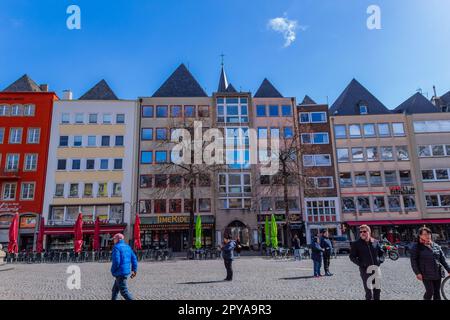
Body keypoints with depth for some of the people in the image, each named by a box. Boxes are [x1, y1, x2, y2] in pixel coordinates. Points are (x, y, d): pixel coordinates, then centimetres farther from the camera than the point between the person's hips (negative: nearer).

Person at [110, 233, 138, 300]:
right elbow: (134, 259, 10)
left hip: (120, 273, -9)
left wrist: (113, 271, -6)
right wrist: (134, 270, 12)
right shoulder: (127, 247, 12)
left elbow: (116, 261, -21)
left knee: (124, 291, -5)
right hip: (127, 271, 9)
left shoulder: (116, 247, -12)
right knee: (115, 290, 21)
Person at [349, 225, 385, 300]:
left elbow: (382, 253, 16)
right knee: (369, 291, -3)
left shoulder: (375, 242, 6)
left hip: (376, 269, 4)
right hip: (365, 270, -3)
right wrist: (360, 264, -14)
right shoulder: (356, 244, -3)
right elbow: (352, 256, -1)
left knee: (377, 290, 12)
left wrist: (380, 260, -1)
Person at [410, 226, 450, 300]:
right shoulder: (416, 247, -4)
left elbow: (443, 259, 13)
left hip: (438, 274, 5)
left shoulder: (436, 246, 9)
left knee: (437, 292, 10)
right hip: (426, 275, -4)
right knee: (430, 291, -8)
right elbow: (413, 261, -6)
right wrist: (417, 273, -13)